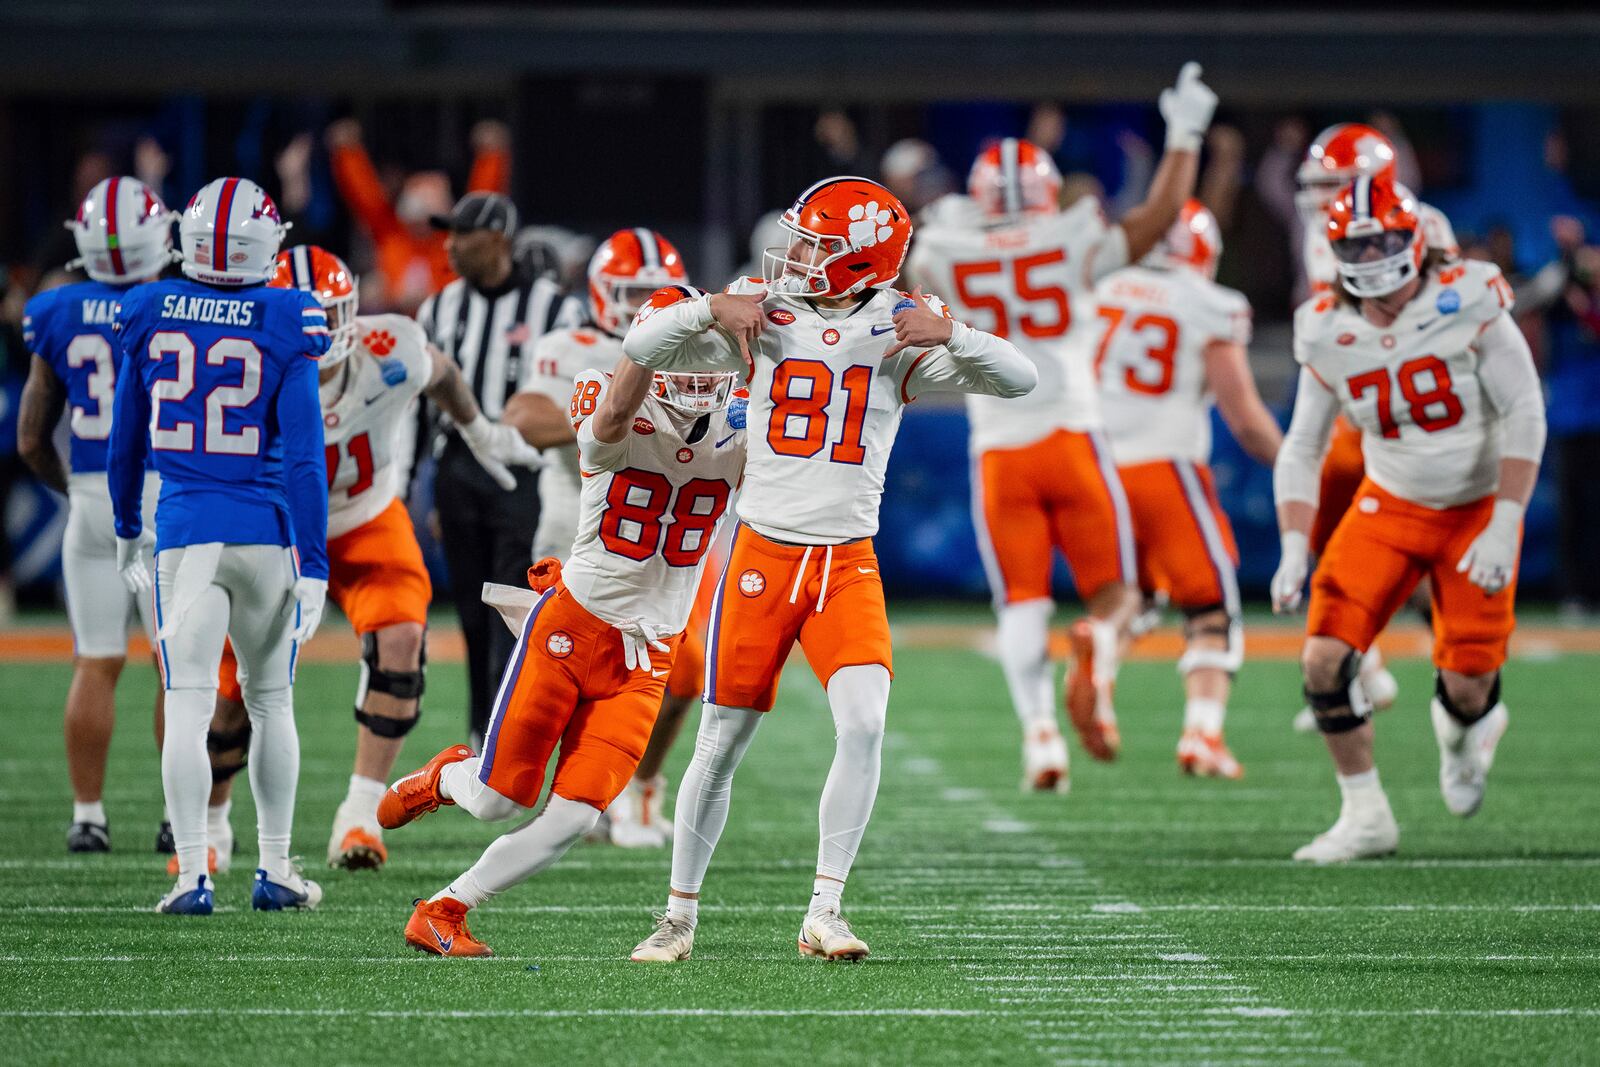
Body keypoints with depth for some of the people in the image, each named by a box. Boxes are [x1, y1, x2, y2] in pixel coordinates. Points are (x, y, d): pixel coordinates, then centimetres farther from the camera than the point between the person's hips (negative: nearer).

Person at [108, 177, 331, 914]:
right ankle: (275, 872, 18)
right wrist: (312, 567, -6)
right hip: (265, 529, 0)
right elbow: (304, 455, -9)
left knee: (188, 708, -2)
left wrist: (127, 528, 27)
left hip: (185, 529, 0)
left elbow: (126, 438, 12)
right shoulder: (286, 325, -6)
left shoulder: (149, 314, 1)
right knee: (271, 701, 14)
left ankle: (193, 875, -10)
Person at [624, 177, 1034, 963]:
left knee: (864, 726, -20)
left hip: (848, 565, 0)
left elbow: (1018, 380, -8)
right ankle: (680, 917, 20)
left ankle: (824, 912, -11)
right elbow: (642, 347, 0)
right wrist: (709, 309, -18)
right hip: (763, 556, 0)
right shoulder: (764, 317, 0)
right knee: (721, 746, 5)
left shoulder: (898, 329, -2)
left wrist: (948, 334, -25)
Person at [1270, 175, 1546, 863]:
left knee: (1466, 688, -5)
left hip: (1478, 507, -3)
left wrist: (1504, 528, -24)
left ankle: (1464, 728, 35)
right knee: (1324, 659, -14)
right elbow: (1301, 451, 0)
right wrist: (1294, 550, -13)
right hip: (1390, 505, 3)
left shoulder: (1467, 303, -19)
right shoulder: (1328, 333, -7)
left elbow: (1525, 413, -17)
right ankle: (1365, 815, 3)